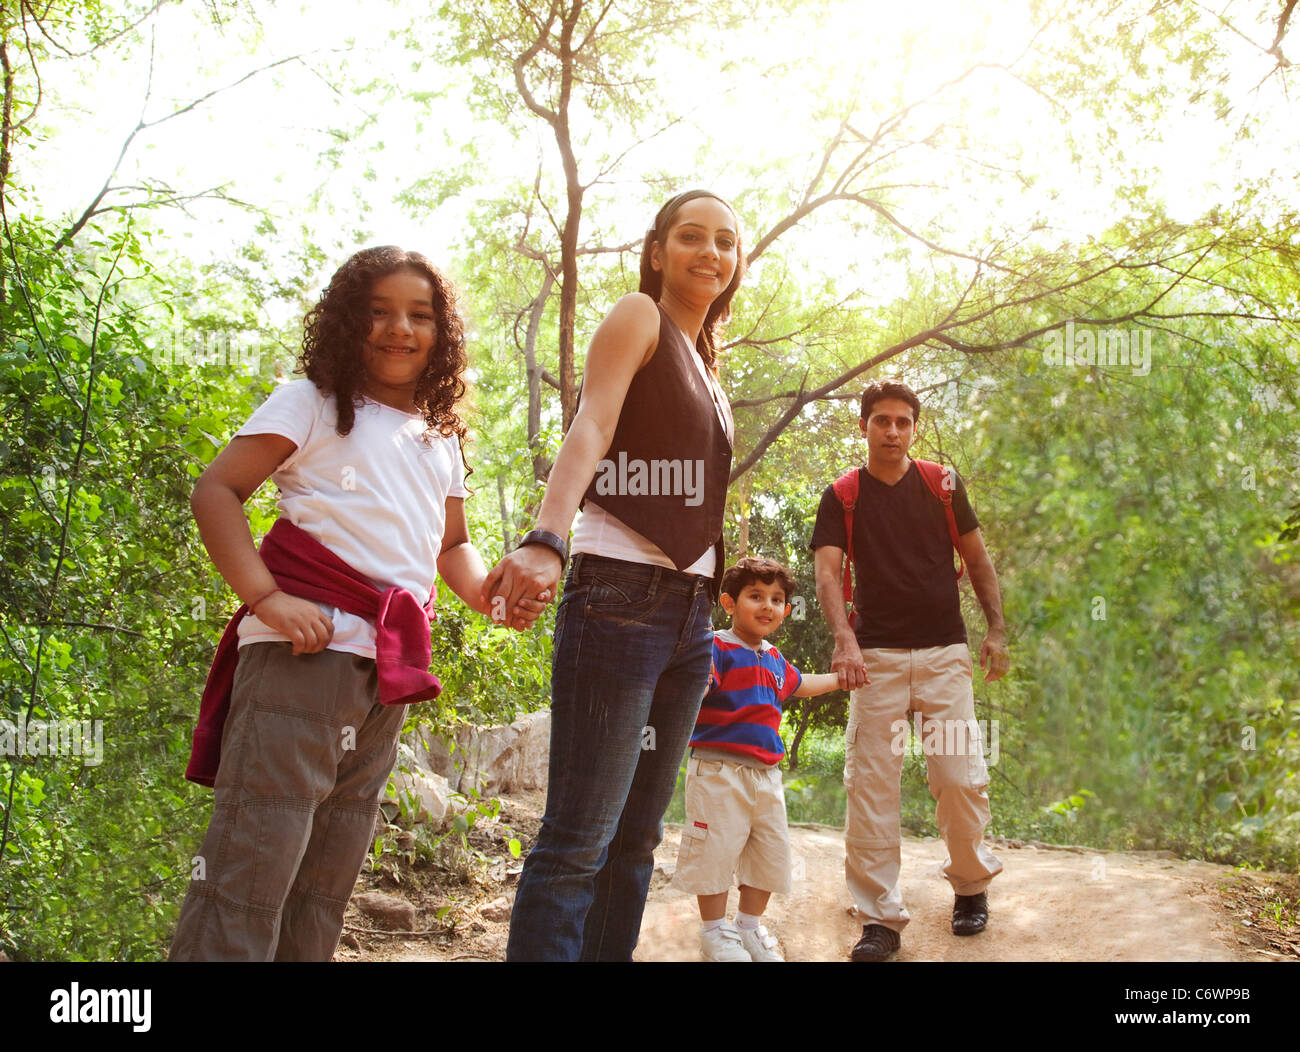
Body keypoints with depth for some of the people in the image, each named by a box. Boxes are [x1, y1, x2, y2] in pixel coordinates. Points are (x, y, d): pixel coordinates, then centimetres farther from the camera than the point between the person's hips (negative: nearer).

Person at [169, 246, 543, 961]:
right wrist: (264, 596, -17)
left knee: (327, 881, 12)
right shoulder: (313, 402, 3)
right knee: (251, 868, -11)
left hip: (389, 673, 7)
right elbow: (215, 491, -4)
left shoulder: (441, 439, 21)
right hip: (305, 650, -7)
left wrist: (490, 595, 9)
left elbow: (451, 545, 31)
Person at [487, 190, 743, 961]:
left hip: (690, 611, 8)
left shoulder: (707, 365, 22)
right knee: (580, 838, -11)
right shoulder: (637, 317, 0)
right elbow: (589, 431, -16)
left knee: (638, 834, 8)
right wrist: (545, 541, -32)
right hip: (622, 598, -8)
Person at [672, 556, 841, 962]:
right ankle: (714, 930, 16)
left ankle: (750, 925, 30)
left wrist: (840, 678, 43)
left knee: (770, 852, 13)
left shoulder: (774, 659, 15)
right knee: (717, 849, -1)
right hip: (719, 771, -8)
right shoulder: (717, 649, -11)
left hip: (766, 773, 8)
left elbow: (798, 684, 37)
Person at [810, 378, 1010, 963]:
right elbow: (827, 572, -8)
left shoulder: (943, 485, 8)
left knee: (961, 779, -2)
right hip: (876, 656, -1)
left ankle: (971, 883, 24)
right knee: (870, 785, -5)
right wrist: (844, 639, -24)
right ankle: (880, 918, 1)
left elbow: (977, 559, 14)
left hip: (945, 652, 1)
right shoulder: (841, 498, 4)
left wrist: (997, 630, 5)